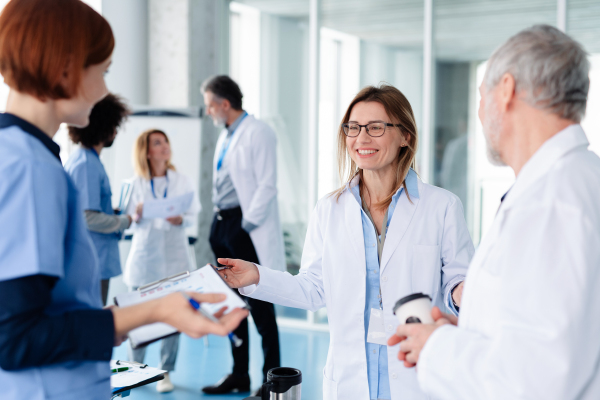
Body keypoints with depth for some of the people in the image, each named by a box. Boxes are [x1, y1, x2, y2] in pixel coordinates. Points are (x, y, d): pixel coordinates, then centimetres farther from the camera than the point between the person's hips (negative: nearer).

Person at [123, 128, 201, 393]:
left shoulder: (182, 182, 4)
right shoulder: (136, 184, 3)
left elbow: (193, 214, 3)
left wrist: (180, 220, -17)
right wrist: (136, 216, -19)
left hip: (174, 256, 0)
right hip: (143, 255, 0)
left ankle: (165, 372, 11)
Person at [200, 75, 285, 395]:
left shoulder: (258, 132, -9)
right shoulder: (225, 137, 17)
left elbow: (267, 185, -15)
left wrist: (248, 224, -17)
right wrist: (219, 224, 12)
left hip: (247, 226, -9)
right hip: (222, 224, 9)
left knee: (259, 305, -3)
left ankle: (271, 379, 7)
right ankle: (239, 375, 23)